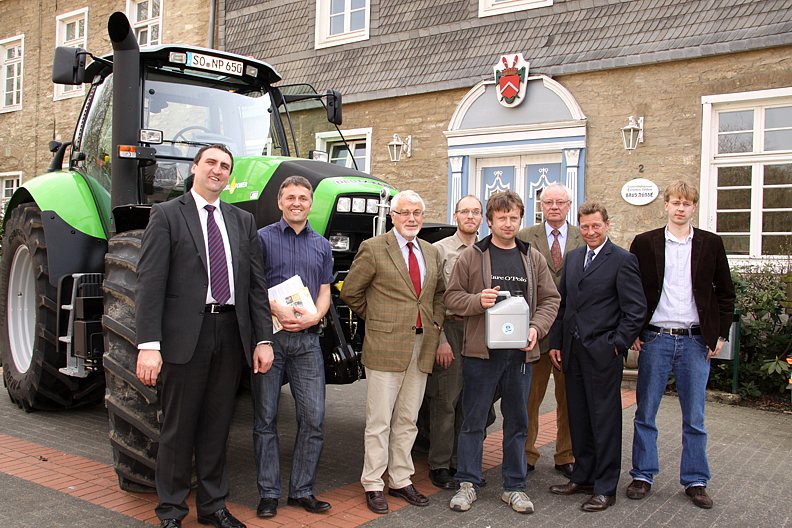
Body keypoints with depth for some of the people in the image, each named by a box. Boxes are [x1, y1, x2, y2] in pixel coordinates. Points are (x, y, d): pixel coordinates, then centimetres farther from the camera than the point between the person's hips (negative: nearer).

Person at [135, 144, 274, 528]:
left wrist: (263, 339, 2)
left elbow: (256, 284, 10)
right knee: (178, 425, 6)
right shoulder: (167, 215, 1)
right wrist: (148, 345, -16)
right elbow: (150, 283, -7)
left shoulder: (243, 221, 14)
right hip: (184, 334, -4)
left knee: (217, 424, 13)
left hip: (231, 333, 4)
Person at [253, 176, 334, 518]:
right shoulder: (263, 238, 3)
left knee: (314, 419, 2)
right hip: (269, 335, -3)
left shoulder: (322, 246, 14)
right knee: (265, 418, 4)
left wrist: (313, 317, -8)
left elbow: (325, 293, 12)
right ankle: (268, 493, 14)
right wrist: (278, 310, -19)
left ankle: (302, 490, 15)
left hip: (307, 338, 3)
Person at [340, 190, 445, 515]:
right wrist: (375, 318, 3)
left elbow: (440, 291, 24)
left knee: (407, 419, 12)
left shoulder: (431, 253, 13)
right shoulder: (373, 249, -5)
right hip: (385, 346, -5)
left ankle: (401, 480, 23)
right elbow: (351, 292, 0)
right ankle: (373, 485, 12)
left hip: (422, 346, 5)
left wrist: (436, 322, 11)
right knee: (379, 421, 1)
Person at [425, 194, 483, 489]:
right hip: (450, 329, -4)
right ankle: (439, 466, 11)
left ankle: (461, 462, 23)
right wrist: (441, 339, -12)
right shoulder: (440, 250, -2)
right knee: (445, 401, -1)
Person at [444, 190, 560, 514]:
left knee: (517, 421, 11)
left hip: (521, 352, 3)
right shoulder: (471, 256, 1)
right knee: (473, 420, 5)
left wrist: (537, 328, -7)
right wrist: (478, 300, -17)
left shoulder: (533, 258, 9)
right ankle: (468, 483, 18)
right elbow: (452, 296, 1)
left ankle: (514, 486, 23)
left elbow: (550, 299, 10)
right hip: (481, 351, -3)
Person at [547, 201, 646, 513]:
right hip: (573, 352, 6)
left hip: (603, 353, -6)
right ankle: (583, 477, 27)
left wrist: (617, 344, -12)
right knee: (578, 417, 14)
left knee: (604, 420, 2)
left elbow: (636, 309, -9)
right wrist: (556, 343, 11)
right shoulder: (572, 258, 13)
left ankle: (605, 488, 12)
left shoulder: (622, 260, -6)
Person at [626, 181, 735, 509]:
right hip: (654, 339, 0)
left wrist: (720, 334, 4)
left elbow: (725, 292, 10)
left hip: (696, 341, 1)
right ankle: (642, 475, 18)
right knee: (645, 413, 6)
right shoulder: (645, 243, 2)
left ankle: (695, 480, 20)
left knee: (694, 418, 8)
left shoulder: (711, 244, 5)